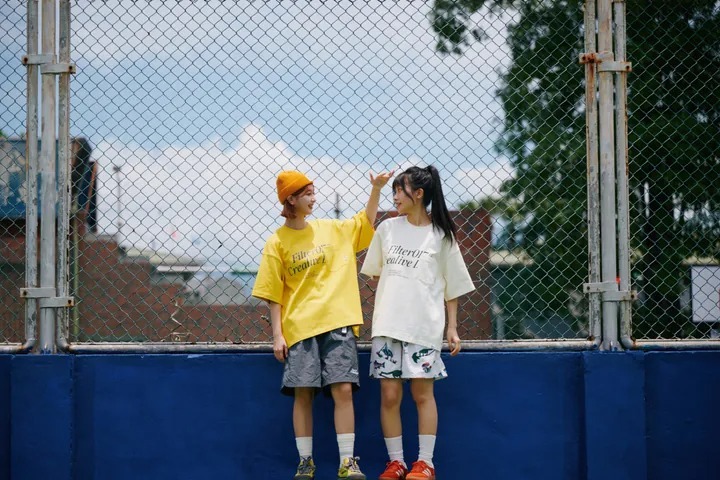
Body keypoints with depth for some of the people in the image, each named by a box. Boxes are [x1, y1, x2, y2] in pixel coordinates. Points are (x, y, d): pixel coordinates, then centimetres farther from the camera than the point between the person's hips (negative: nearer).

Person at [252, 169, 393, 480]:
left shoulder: (331, 230, 9)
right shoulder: (277, 243, 0)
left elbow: (367, 223, 18)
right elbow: (273, 294, 1)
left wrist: (375, 189, 4)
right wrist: (277, 334, -6)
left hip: (338, 324, 2)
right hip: (299, 327, -2)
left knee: (343, 389, -6)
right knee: (303, 393, -1)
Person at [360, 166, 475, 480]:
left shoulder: (441, 236, 1)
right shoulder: (388, 229, 9)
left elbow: (452, 286, 5)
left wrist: (452, 328, 2)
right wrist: (383, 310, 13)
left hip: (424, 326, -3)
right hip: (387, 325, 3)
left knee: (423, 393, -2)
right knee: (389, 394, 0)